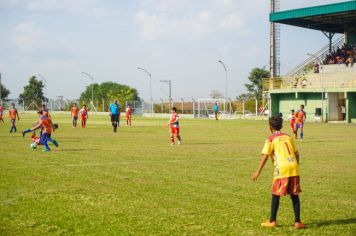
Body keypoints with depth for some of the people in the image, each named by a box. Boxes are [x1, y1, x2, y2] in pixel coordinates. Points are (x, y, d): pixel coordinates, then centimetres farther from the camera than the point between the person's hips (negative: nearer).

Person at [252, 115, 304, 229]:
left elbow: (265, 156, -7)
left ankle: (272, 221, 13)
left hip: (282, 169, -4)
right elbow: (296, 154, 16)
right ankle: (297, 222, 9)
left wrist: (258, 172, -8)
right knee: (295, 195, 10)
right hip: (294, 168, 4)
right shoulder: (288, 137, 17)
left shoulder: (271, 139, 2)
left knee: (276, 195, 8)